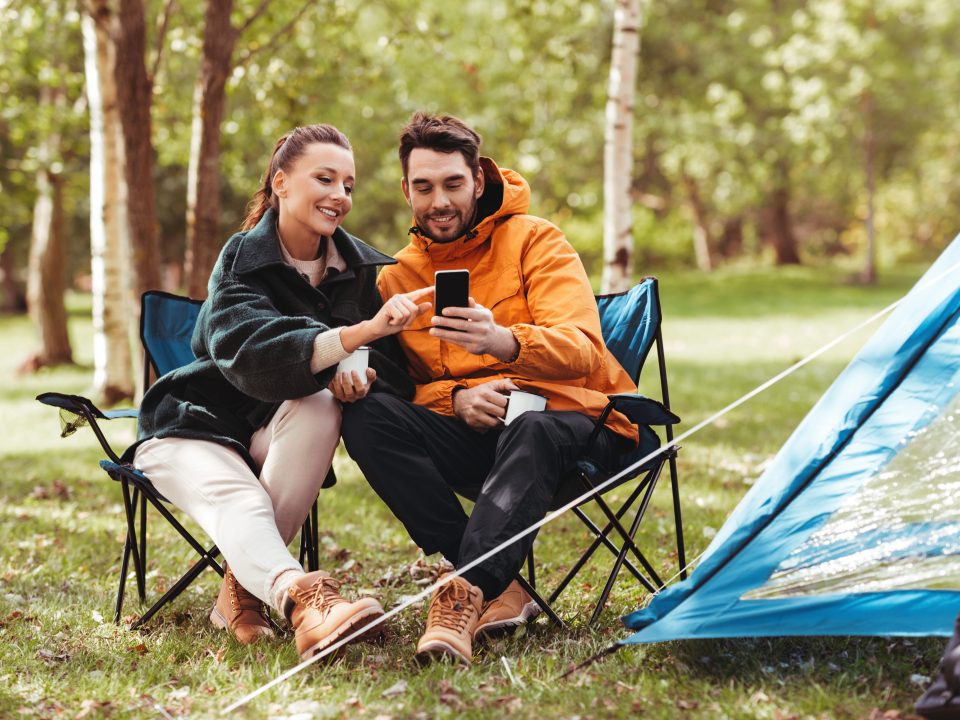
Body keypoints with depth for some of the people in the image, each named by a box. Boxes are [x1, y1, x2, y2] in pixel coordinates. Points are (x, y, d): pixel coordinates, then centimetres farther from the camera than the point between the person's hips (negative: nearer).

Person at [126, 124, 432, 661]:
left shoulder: (363, 268, -2)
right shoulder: (242, 261, -16)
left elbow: (393, 368, -7)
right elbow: (252, 356, -36)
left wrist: (355, 373, -33)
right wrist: (362, 331, -50)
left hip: (279, 433, 4)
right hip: (196, 426, -3)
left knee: (320, 408, -30)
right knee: (242, 504, -34)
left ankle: (244, 584, -27)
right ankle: (302, 600, -62)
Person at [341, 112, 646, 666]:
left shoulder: (534, 240, -2)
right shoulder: (397, 277, 10)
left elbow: (581, 350, -16)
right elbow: (407, 384, 6)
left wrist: (502, 342, -38)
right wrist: (457, 398, -18)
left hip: (568, 419, -4)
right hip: (473, 434, 4)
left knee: (533, 430, -39)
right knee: (367, 416, -23)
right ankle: (501, 590, -31)